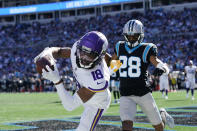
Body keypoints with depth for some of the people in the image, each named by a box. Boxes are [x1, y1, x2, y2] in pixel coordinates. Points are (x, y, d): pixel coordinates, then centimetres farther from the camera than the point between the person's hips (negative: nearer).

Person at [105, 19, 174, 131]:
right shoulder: (120, 48, 5)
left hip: (143, 93, -2)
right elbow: (111, 62, 24)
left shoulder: (146, 50, -8)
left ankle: (163, 114, 47)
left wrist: (162, 68, -40)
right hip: (126, 95, 2)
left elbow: (166, 69, -17)